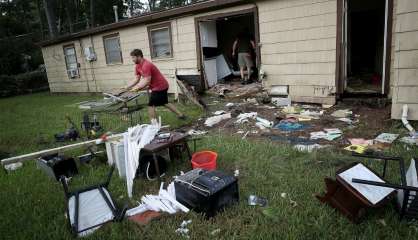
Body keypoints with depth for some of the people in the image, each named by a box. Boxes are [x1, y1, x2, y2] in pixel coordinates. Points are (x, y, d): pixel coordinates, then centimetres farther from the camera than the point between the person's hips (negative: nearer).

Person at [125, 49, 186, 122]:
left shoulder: (146, 65, -25)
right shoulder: (138, 66, 6)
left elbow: (147, 81, -28)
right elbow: (137, 79, 10)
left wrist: (137, 88, -23)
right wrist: (128, 87, 2)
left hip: (159, 86, -10)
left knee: (151, 106, -8)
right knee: (165, 103, 22)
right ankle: (181, 115, 31)